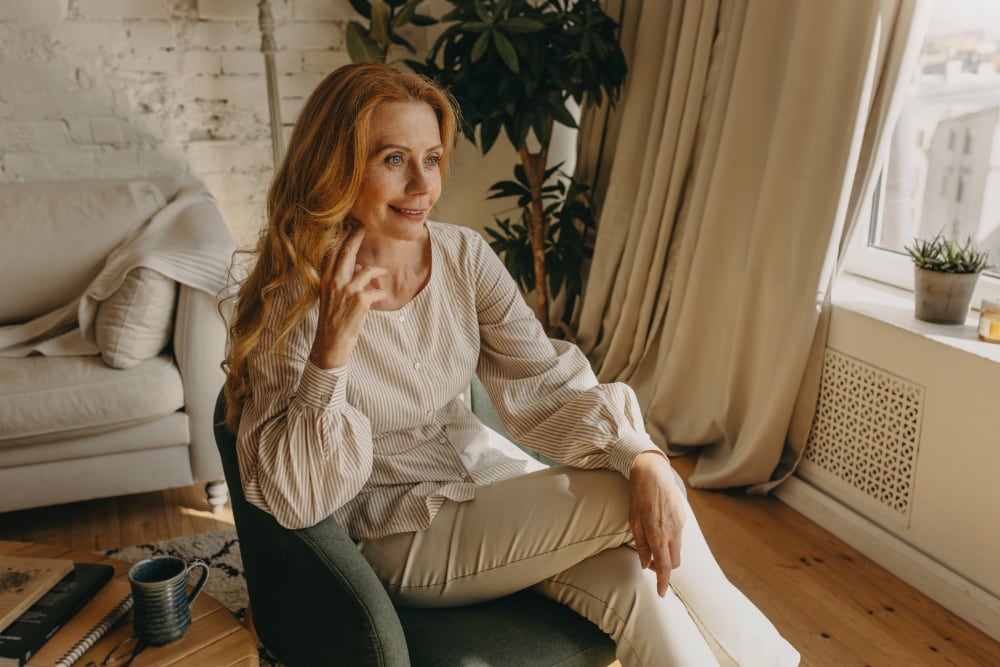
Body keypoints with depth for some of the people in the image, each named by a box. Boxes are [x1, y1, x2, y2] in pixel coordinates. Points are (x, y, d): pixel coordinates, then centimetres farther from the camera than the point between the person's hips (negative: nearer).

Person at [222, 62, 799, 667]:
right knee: (624, 499, -20)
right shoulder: (293, 301, -18)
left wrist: (643, 457, -28)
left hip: (486, 476, 4)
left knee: (638, 588, -21)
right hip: (398, 539, -4)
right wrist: (331, 355, -34)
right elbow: (293, 501, -20)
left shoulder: (464, 255, -6)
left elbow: (542, 383, -11)